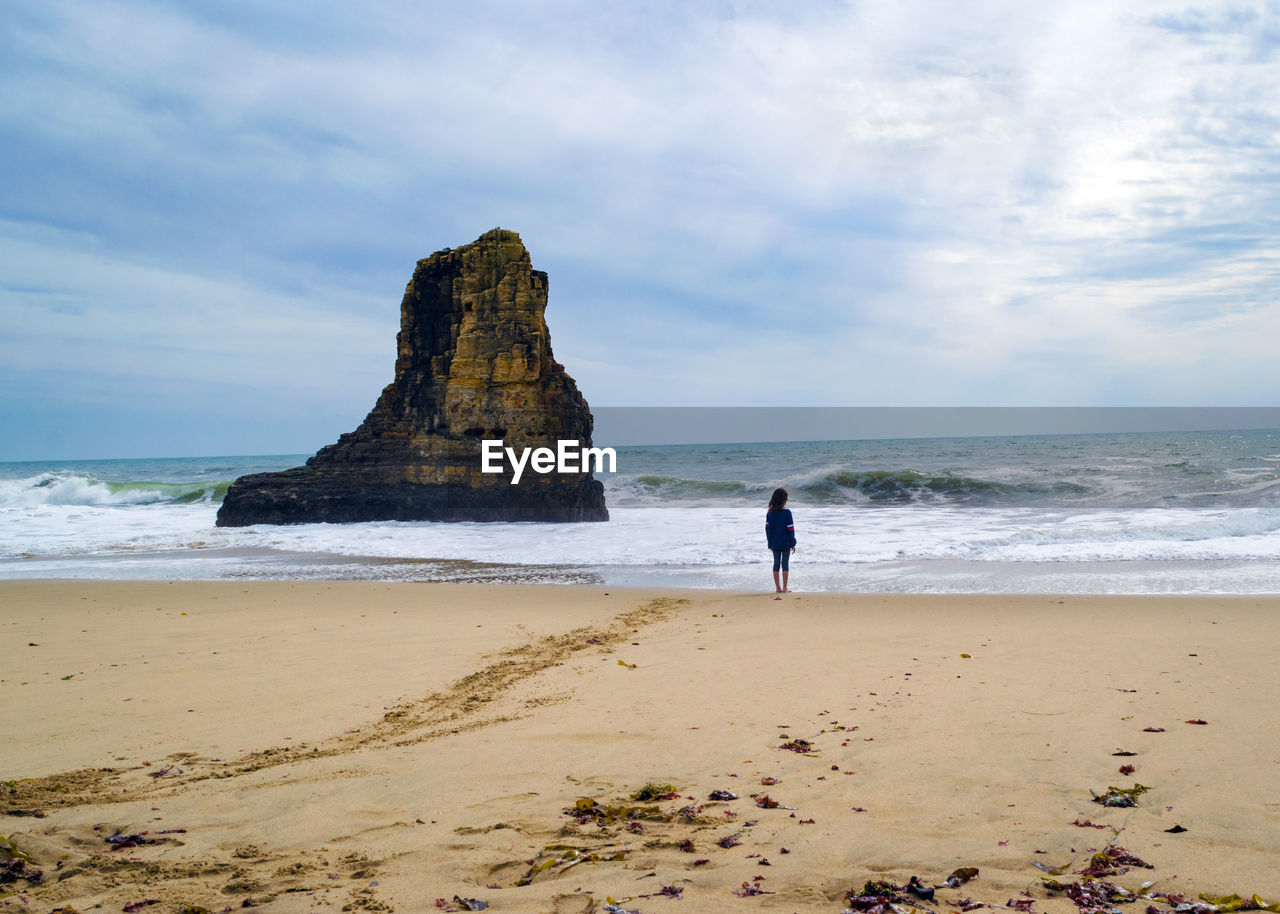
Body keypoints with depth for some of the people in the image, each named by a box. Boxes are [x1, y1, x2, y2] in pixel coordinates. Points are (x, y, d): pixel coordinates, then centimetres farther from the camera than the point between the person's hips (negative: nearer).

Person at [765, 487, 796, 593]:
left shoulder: (770, 512, 2)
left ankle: (778, 587, 10)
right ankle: (784, 588, -1)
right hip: (786, 543, -4)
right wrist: (793, 543, -2)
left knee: (776, 564, 9)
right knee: (785, 564, 1)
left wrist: (770, 542, 13)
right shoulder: (786, 512, -11)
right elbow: (790, 529, -10)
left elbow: (767, 528, 5)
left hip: (774, 543, 4)